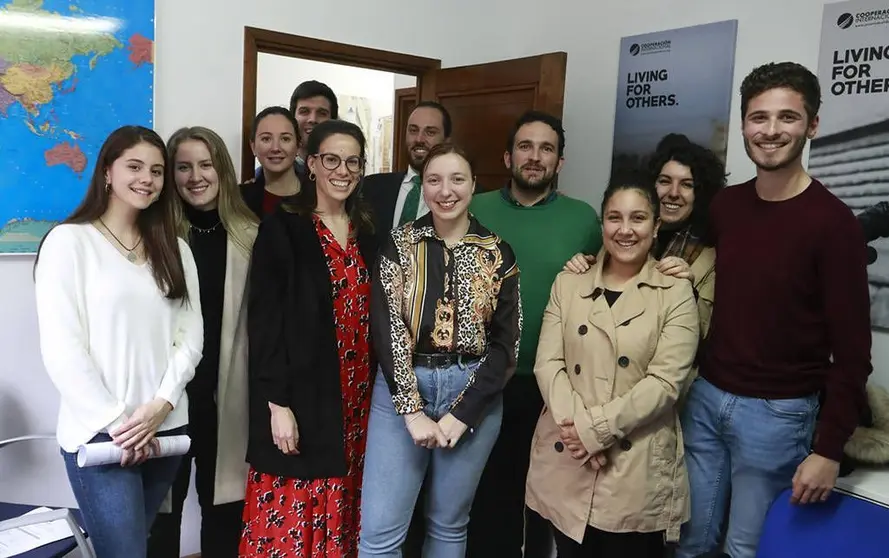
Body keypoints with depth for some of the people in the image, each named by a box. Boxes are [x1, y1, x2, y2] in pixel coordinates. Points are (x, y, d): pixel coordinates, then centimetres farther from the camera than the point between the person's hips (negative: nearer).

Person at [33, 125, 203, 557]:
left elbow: (191, 335, 5)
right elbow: (60, 348, -10)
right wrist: (116, 421, -12)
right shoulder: (69, 240, -4)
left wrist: (161, 404, -9)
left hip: (165, 429, 5)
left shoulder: (174, 248, 11)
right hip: (100, 433, -4)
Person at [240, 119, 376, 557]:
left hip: (355, 400, 5)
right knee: (289, 520, 3)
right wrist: (278, 404, -14)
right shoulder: (281, 229, -6)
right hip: (301, 398, -5)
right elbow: (265, 322, -10)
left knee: (337, 521, 13)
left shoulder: (368, 233, 10)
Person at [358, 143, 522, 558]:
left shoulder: (498, 255, 2)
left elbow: (505, 344, -1)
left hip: (474, 397, 1)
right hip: (401, 390, 0)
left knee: (449, 523, 14)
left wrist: (462, 414, -9)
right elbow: (386, 329, -7)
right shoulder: (398, 245, 0)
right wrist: (413, 411, -13)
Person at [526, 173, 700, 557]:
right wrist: (577, 426, -14)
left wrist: (595, 428, -15)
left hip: (637, 471, -2)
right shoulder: (568, 283, 6)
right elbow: (547, 363, -1)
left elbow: (665, 382, -10)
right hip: (566, 463, 3)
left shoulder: (676, 292, -2)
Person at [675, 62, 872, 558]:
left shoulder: (832, 222, -13)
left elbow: (852, 350, -12)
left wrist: (829, 449, -14)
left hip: (776, 412, -4)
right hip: (705, 396, 5)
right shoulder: (724, 206, 4)